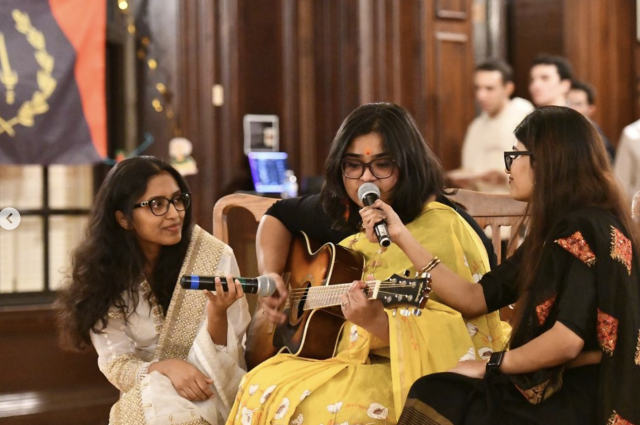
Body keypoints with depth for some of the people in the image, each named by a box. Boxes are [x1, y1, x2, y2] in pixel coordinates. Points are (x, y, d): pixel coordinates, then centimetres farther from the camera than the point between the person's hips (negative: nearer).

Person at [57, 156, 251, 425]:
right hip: (144, 395, 2)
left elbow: (221, 363, -11)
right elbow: (115, 362, -7)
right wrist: (165, 368, -26)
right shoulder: (105, 269, -6)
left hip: (211, 390, -2)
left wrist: (217, 312, -31)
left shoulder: (216, 257, -12)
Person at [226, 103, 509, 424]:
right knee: (262, 388, -19)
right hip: (345, 358, 7)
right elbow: (279, 214, 23)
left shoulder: (441, 228, -15)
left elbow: (447, 336, -21)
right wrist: (271, 275, 6)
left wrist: (376, 322, -37)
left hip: (408, 371, -7)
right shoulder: (346, 213, 6)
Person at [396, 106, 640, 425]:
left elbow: (567, 341, -24)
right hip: (556, 389, 9)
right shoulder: (553, 232, 15)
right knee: (433, 395, -8)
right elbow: (475, 299, 14)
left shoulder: (586, 228, -15)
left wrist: (492, 364, -9)